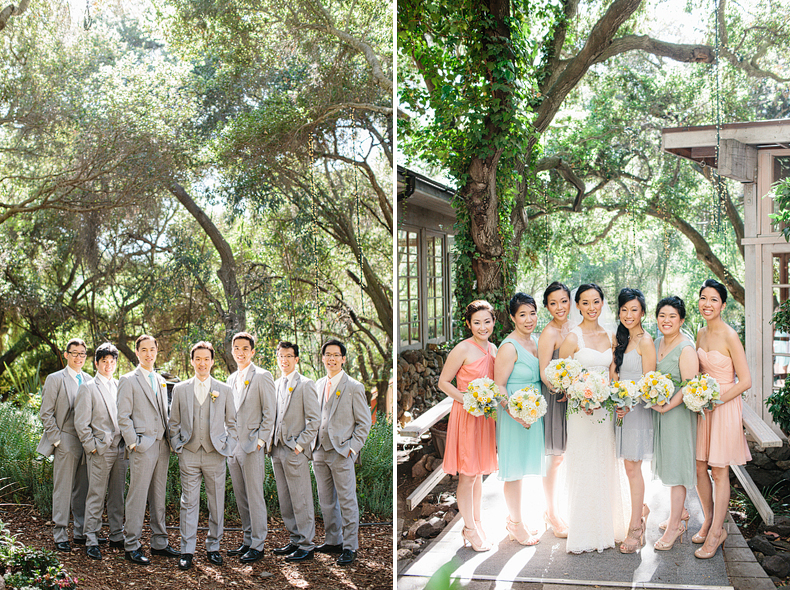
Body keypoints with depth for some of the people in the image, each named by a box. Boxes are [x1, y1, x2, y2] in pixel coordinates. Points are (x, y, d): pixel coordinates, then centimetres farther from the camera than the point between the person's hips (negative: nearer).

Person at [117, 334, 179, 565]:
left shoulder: (161, 381, 17)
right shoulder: (128, 380, -2)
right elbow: (123, 417, -6)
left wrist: (169, 438, 11)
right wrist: (133, 442, -12)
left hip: (162, 445, 6)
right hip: (143, 446, -6)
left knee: (159, 496, 11)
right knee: (138, 496, -4)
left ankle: (159, 543, 18)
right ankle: (132, 546, 4)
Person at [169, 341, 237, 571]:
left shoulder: (224, 390, 7)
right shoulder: (180, 389, 8)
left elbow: (232, 423, 11)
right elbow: (174, 423, 13)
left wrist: (228, 447, 1)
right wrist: (177, 446, 3)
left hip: (215, 455, 0)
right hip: (189, 455, 0)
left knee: (216, 504, 5)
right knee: (189, 503, 0)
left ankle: (213, 547, 17)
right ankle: (187, 551, 7)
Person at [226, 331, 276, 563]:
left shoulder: (262, 377, -6)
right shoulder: (232, 379, 16)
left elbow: (270, 413, -8)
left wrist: (260, 441, -13)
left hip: (252, 446, -7)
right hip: (232, 446, 7)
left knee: (255, 496, -4)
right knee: (241, 497, 11)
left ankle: (257, 545, 3)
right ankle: (248, 540, 20)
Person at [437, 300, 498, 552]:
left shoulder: (492, 348, 7)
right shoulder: (462, 350, -14)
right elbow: (443, 382, -9)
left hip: (486, 415, 7)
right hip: (466, 416, -6)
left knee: (479, 473, 16)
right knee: (467, 476, 1)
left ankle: (476, 523, 28)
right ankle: (470, 529, 15)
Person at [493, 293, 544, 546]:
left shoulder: (535, 342, 7)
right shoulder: (509, 347, -17)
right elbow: (499, 387, -17)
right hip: (515, 417, -8)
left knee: (521, 469, 18)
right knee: (514, 472, 3)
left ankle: (515, 518, 32)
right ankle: (516, 525, 17)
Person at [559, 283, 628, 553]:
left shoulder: (610, 337, 8)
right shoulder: (572, 338, -8)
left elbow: (613, 375, 14)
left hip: (606, 409, 5)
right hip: (581, 410, -5)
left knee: (607, 468, 12)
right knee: (584, 470, 0)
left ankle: (608, 528, 26)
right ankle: (585, 534, 12)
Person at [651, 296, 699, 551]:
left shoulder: (686, 349, -17)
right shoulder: (657, 342, 7)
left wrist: (666, 407, -19)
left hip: (678, 412, -8)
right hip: (658, 410, 8)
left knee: (676, 468, 0)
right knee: (667, 465, 16)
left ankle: (673, 527, 9)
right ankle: (678, 515, 31)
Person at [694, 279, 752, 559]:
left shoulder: (729, 336, -15)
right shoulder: (701, 334, 6)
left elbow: (745, 381, -15)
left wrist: (716, 401, -16)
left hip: (725, 407, -6)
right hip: (703, 406, 6)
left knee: (719, 472, 1)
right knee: (699, 467, 10)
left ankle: (716, 533, 12)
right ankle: (709, 522, 27)